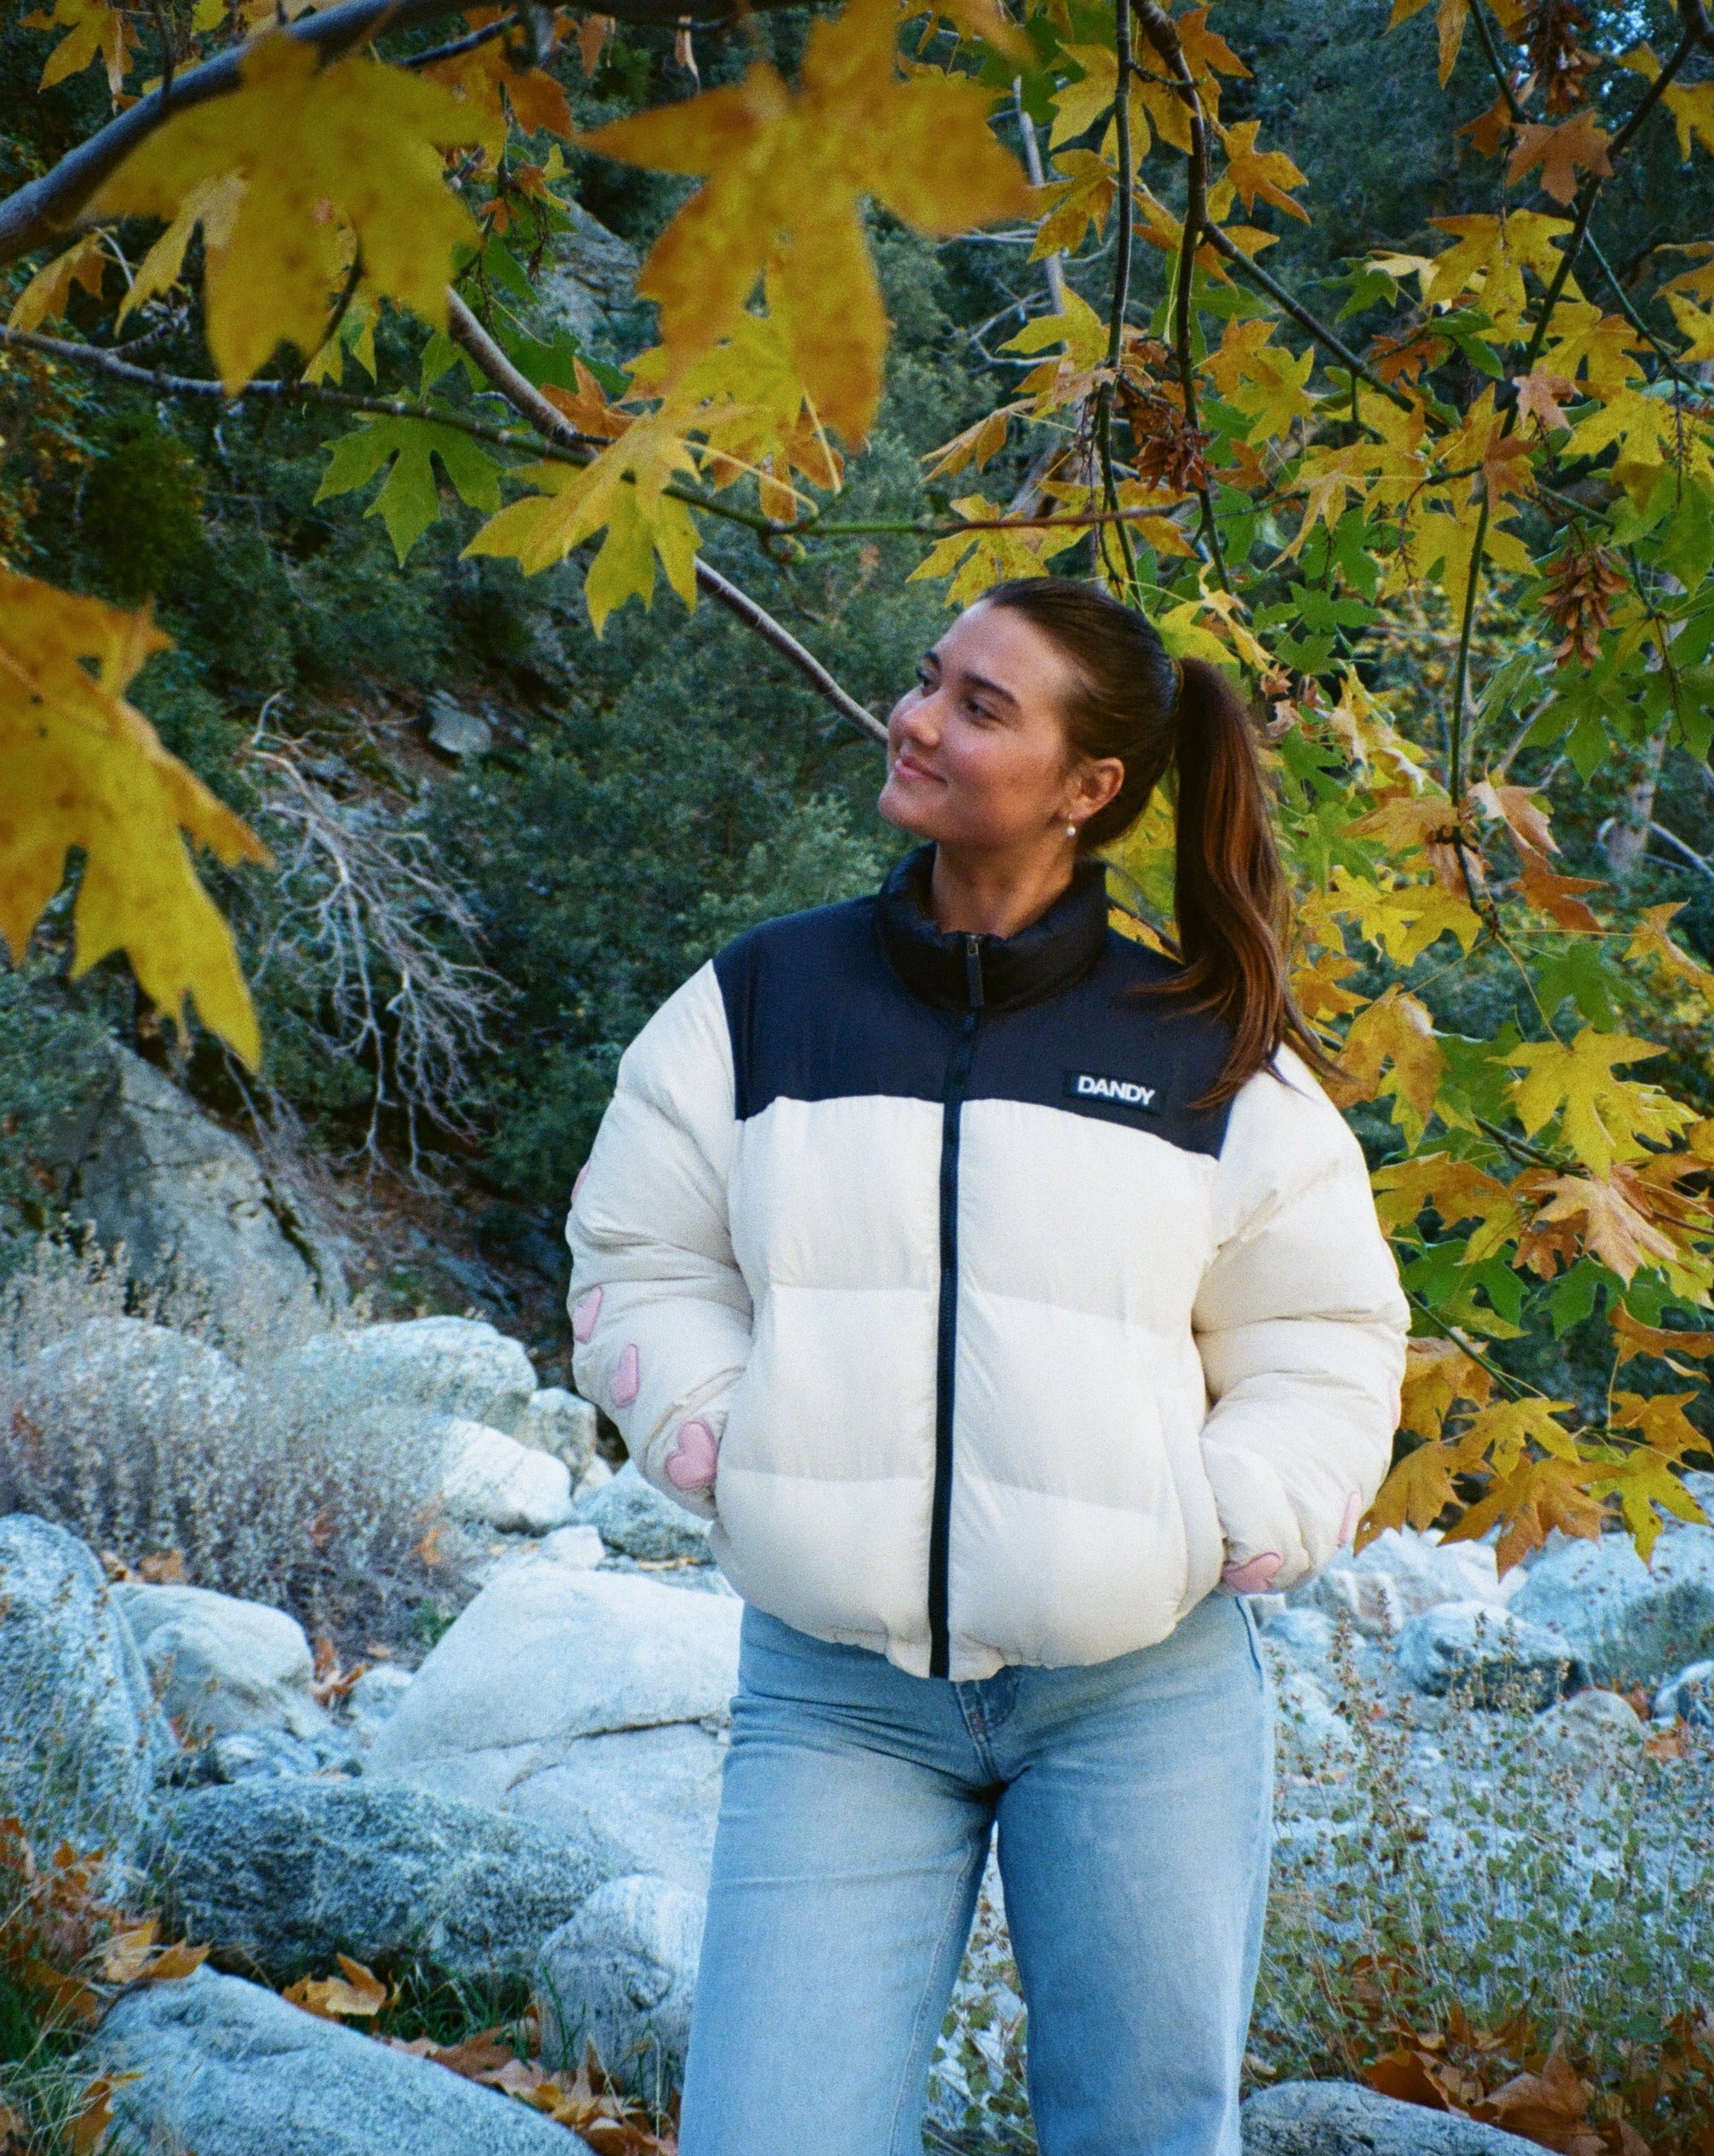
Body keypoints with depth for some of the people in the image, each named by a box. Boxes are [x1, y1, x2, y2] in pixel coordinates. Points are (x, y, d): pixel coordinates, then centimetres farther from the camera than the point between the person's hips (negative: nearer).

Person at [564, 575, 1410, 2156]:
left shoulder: (1215, 1057, 1)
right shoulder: (757, 1005, 4)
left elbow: (1327, 1345, 7)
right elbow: (641, 1269, 8)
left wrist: (1228, 1535, -7)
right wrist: (734, 1458, -6)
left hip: (1141, 1689, 0)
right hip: (834, 1687, 1)